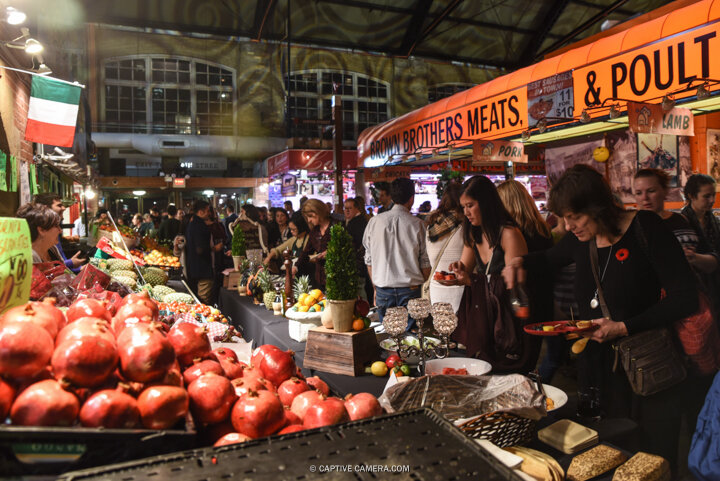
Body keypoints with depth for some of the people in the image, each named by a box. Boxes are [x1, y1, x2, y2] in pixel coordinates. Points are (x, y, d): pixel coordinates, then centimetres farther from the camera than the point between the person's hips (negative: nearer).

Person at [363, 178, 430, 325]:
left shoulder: (374, 222, 0)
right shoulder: (418, 224, -7)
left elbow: (369, 260, 6)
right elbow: (426, 263, -3)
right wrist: (423, 288, 13)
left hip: (383, 290, 2)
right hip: (411, 290, -2)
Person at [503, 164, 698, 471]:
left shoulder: (644, 227, -13)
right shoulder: (581, 238, 2)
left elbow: (685, 297, -16)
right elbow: (548, 259, 24)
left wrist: (624, 327, -21)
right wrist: (521, 262, 4)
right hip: (597, 368, 4)